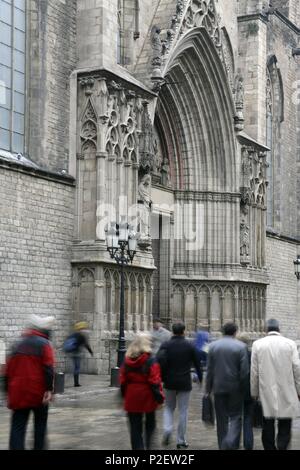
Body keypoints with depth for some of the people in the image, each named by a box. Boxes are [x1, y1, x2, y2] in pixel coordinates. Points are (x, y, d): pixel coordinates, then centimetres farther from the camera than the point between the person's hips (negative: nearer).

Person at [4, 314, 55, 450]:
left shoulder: (17, 345, 14)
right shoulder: (44, 344, -3)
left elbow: (8, 370, 15)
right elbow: (48, 369, -15)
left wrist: (8, 391, 21)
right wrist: (49, 389, -17)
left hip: (18, 394, 3)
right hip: (38, 393, -3)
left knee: (17, 427, 1)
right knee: (40, 424, 14)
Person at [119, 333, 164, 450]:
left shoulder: (127, 360, 2)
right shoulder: (151, 361, -13)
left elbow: (123, 380, 6)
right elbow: (155, 382, -16)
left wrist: (124, 395, 16)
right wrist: (160, 397, -10)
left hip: (132, 397, 3)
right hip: (147, 397, -3)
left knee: (135, 427, 8)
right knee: (150, 424, 16)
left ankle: (137, 447, 5)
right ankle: (149, 446, 10)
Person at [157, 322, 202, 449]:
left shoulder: (165, 345, -2)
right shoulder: (190, 345, -2)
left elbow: (160, 360, -16)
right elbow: (197, 363, 1)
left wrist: (162, 377, -5)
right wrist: (200, 378, 14)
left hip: (169, 382, 1)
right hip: (185, 383, -1)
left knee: (169, 408, 18)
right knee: (183, 411, 6)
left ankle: (167, 429, -7)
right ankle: (181, 440, 9)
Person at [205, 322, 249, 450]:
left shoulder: (213, 346, 2)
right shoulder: (241, 346, -6)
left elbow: (209, 370, 3)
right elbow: (244, 370, -8)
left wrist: (208, 388, 8)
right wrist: (244, 388, 1)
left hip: (219, 387, 2)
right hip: (235, 388, -2)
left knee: (222, 419, 12)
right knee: (235, 417, 4)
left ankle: (223, 445, 16)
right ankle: (231, 444, -15)